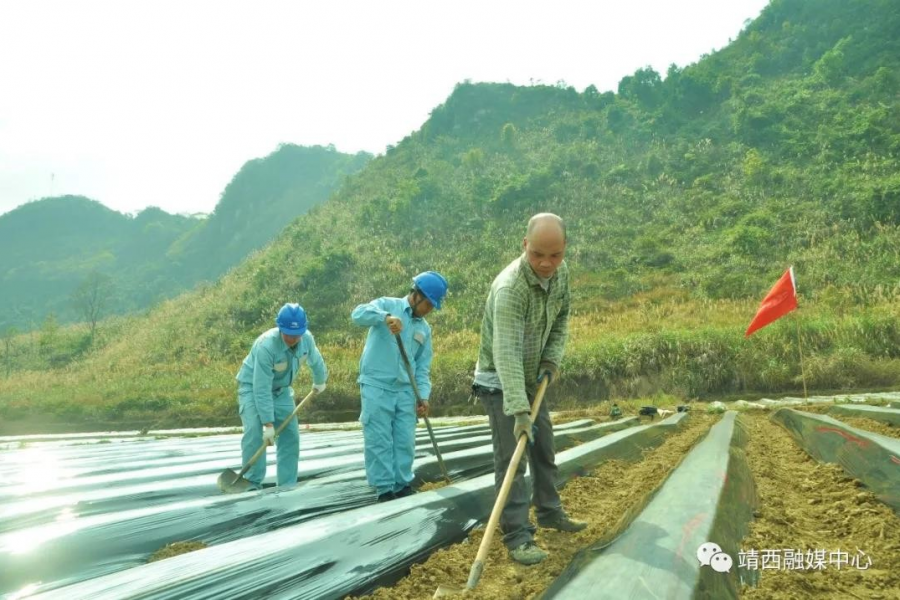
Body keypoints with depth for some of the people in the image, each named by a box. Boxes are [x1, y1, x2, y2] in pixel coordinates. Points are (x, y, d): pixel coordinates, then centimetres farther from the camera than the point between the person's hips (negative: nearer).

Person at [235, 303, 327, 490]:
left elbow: (315, 360, 7)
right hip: (253, 387, -5)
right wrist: (268, 424, -33)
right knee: (254, 434, -20)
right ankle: (253, 483, -10)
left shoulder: (307, 338, -19)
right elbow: (262, 390, -34)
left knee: (290, 435, 1)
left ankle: (287, 485, 9)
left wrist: (320, 381, 24)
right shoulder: (266, 345, -36)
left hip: (281, 389, 6)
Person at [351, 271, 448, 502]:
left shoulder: (425, 329, 14)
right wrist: (385, 317, -38)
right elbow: (358, 314, -21)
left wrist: (424, 396, -2)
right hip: (376, 387, -5)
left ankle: (403, 486, 20)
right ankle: (384, 490, 7)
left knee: (405, 441, 7)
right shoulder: (387, 305, -1)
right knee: (379, 441, -2)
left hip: (405, 390, 5)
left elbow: (422, 367, 13)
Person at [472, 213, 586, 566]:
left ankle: (549, 512, 35)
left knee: (544, 449, 17)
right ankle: (518, 537, -6)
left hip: (532, 378, 8)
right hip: (500, 381, -8)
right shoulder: (509, 288, -34)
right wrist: (519, 410, -48)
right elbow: (506, 352, -41)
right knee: (511, 457, -11)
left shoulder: (560, 272, -8)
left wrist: (552, 358, -6)